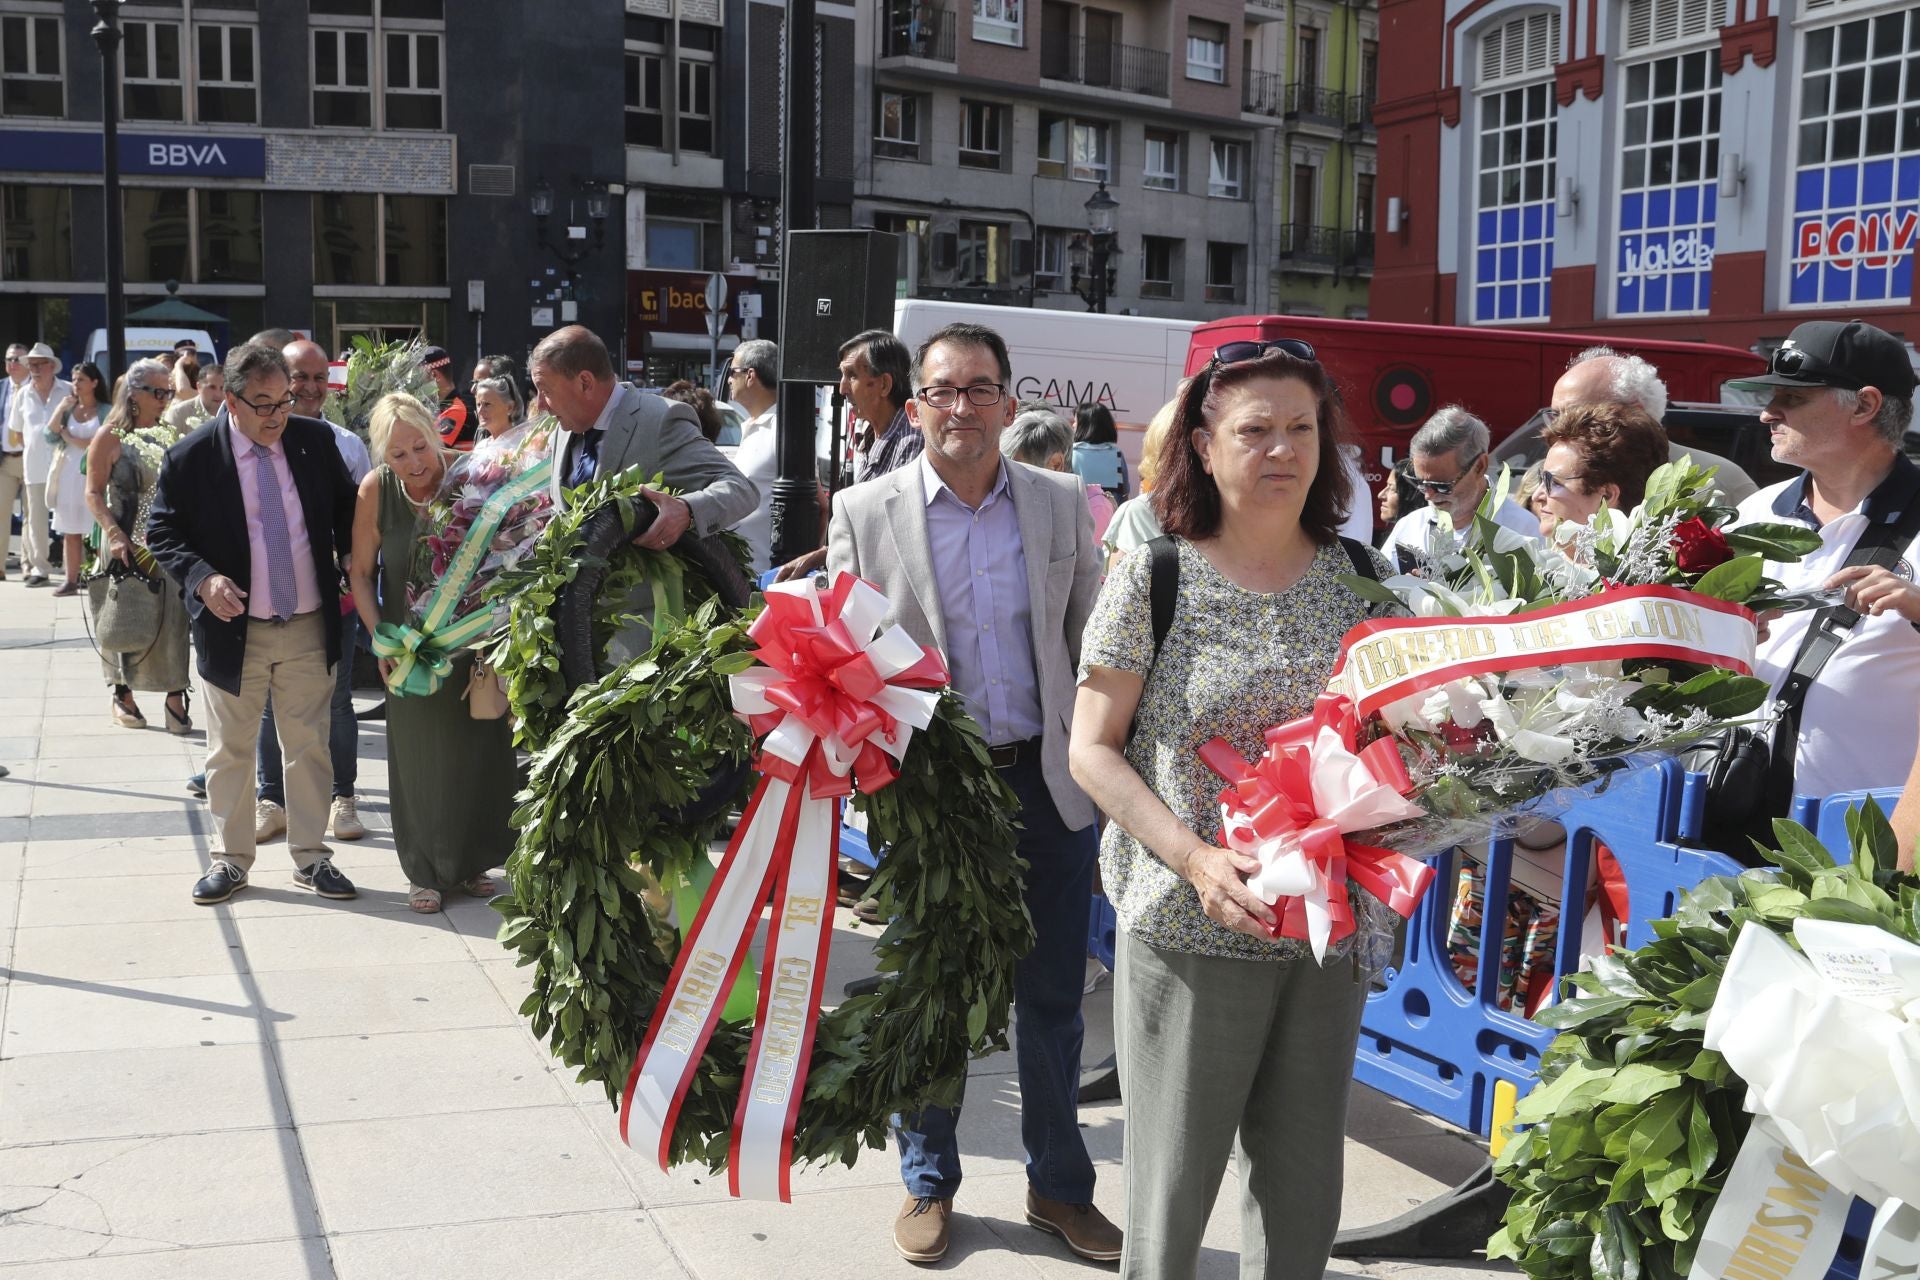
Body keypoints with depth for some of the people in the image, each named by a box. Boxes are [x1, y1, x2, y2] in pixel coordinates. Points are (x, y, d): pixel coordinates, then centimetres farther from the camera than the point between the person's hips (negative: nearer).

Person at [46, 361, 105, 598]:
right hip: (69, 473, 4)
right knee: (70, 531, 2)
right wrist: (60, 410, -6)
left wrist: (72, 439, -1)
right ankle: (71, 580, 3)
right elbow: (50, 434, 3)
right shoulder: (68, 409, 13)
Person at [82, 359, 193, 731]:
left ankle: (175, 697, 1)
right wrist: (115, 535, -20)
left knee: (173, 618, -2)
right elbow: (94, 494, -8)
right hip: (128, 544, -3)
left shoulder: (168, 435, 9)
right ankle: (123, 695, 20)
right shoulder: (111, 436, -4)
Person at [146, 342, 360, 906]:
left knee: (309, 746, 10)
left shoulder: (315, 440, -1)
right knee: (230, 752, 10)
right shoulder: (190, 458, -11)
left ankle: (311, 856, 21)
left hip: (310, 626, 2)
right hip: (234, 628, -2)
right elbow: (163, 533, -4)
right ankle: (230, 858, 24)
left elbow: (346, 509, 14)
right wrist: (202, 579, -20)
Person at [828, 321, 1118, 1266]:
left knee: (1051, 996, 11)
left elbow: (1090, 644, 7)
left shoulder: (1061, 504, 3)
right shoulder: (863, 514, -3)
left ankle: (1059, 1186, 29)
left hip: (1047, 780, 2)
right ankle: (928, 1182, 31)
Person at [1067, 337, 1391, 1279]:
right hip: (1187, 931, -3)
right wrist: (1197, 859, -18)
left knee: (1302, 1201, 14)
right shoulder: (1154, 578, -6)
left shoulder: (1361, 577, 4)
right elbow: (1093, 750, -5)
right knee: (1170, 1198, 8)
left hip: (1330, 928, 3)